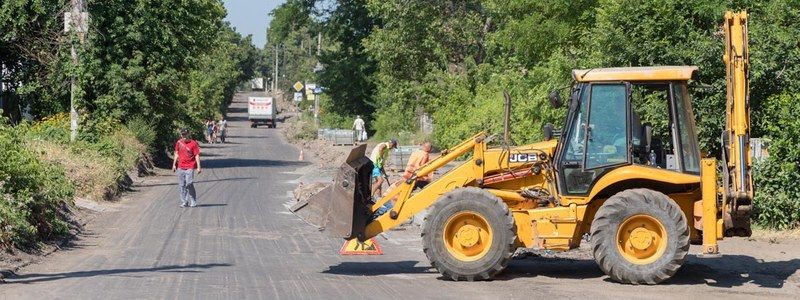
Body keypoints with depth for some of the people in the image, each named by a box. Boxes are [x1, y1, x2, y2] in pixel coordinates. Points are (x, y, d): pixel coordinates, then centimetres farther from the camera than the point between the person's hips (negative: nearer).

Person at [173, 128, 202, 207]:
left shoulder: (193, 143, -5)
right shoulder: (179, 143, 9)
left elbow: (197, 155, -5)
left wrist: (198, 167, -10)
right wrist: (174, 164, 15)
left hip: (190, 167, -5)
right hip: (180, 167, 5)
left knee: (189, 184, -12)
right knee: (181, 186, 5)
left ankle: (193, 202, -2)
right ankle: (184, 202, 13)